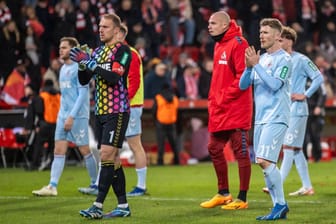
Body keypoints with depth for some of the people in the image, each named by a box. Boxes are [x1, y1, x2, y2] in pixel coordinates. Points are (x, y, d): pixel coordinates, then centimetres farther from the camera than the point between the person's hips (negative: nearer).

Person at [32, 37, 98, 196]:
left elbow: (82, 94, -15)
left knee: (85, 150, 0)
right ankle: (52, 186, -6)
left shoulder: (79, 68, -10)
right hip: (63, 115, 8)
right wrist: (63, 114, 17)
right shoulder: (63, 69, 16)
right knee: (58, 151, -1)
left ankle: (95, 184, 12)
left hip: (78, 116, -8)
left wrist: (71, 116, -19)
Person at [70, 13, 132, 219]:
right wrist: (82, 64, -5)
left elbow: (114, 77, -20)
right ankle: (123, 205, 11)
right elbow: (84, 80, 13)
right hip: (101, 111, 8)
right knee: (113, 159, 7)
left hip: (117, 111, -8)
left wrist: (92, 64, -20)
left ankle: (98, 206, -15)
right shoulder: (97, 52, 15)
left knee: (107, 155, -13)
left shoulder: (123, 50, -8)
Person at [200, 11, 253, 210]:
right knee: (214, 149, 13)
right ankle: (223, 194, 25)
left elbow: (243, 76, -19)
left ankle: (242, 199, 1)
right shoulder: (219, 45, 17)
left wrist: (225, 97, -17)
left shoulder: (238, 44, -12)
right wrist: (213, 99, 14)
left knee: (240, 151, -3)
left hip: (236, 108, -10)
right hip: (219, 110, 10)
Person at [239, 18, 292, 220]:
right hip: (260, 118, 8)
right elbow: (243, 85, 12)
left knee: (265, 161, -17)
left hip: (276, 118, -8)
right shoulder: (261, 58, 16)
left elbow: (274, 84, -17)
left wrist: (256, 65, -16)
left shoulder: (284, 59, -5)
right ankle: (279, 207, 9)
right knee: (263, 163, 4)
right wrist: (249, 67, -5)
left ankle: (281, 204, -9)